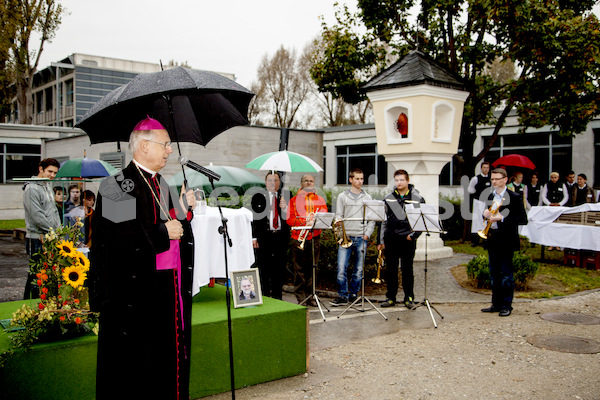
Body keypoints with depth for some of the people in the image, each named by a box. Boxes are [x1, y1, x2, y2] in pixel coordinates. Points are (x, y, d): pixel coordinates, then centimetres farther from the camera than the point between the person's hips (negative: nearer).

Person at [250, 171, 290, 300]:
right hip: (264, 238, -2)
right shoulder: (258, 197, 6)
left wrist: (285, 208, -15)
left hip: (281, 238, 2)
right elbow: (253, 218, 3)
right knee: (264, 269, 0)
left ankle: (277, 297, 15)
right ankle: (265, 297, 8)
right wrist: (254, 238, -4)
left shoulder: (285, 198, 12)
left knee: (279, 270, 6)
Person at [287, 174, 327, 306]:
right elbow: (289, 219, -1)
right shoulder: (294, 200, 8)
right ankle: (300, 297, 4)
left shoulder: (320, 200, 15)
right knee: (299, 269, -2)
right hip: (298, 238, -2)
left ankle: (310, 295, 14)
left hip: (315, 238, 2)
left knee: (312, 268, 5)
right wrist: (304, 222, -16)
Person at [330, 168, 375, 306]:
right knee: (341, 268, -9)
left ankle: (353, 294, 16)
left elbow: (372, 218, 10)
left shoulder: (367, 197, 13)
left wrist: (367, 234, -1)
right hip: (346, 237, -1)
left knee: (359, 269, 4)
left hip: (361, 238, 1)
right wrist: (338, 221, -16)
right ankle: (342, 296, 0)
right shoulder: (342, 196, 10)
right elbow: (338, 215, 7)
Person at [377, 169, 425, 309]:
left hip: (408, 240, -2)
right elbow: (383, 220, 12)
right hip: (391, 239, 2)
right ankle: (391, 297, 15)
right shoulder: (388, 198, 10)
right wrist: (381, 240, 9)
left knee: (407, 269, 4)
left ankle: (409, 298, 15)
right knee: (390, 269, 6)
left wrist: (413, 235, -7)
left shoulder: (417, 198, 2)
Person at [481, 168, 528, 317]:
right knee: (494, 274, 11)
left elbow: (523, 219, -13)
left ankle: (506, 306, 7)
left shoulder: (514, 197, -7)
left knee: (506, 274, -1)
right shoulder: (491, 197, 13)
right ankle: (496, 304, 20)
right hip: (492, 238, 7)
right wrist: (486, 214, -3)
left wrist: (502, 218, -21)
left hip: (506, 239, -7)